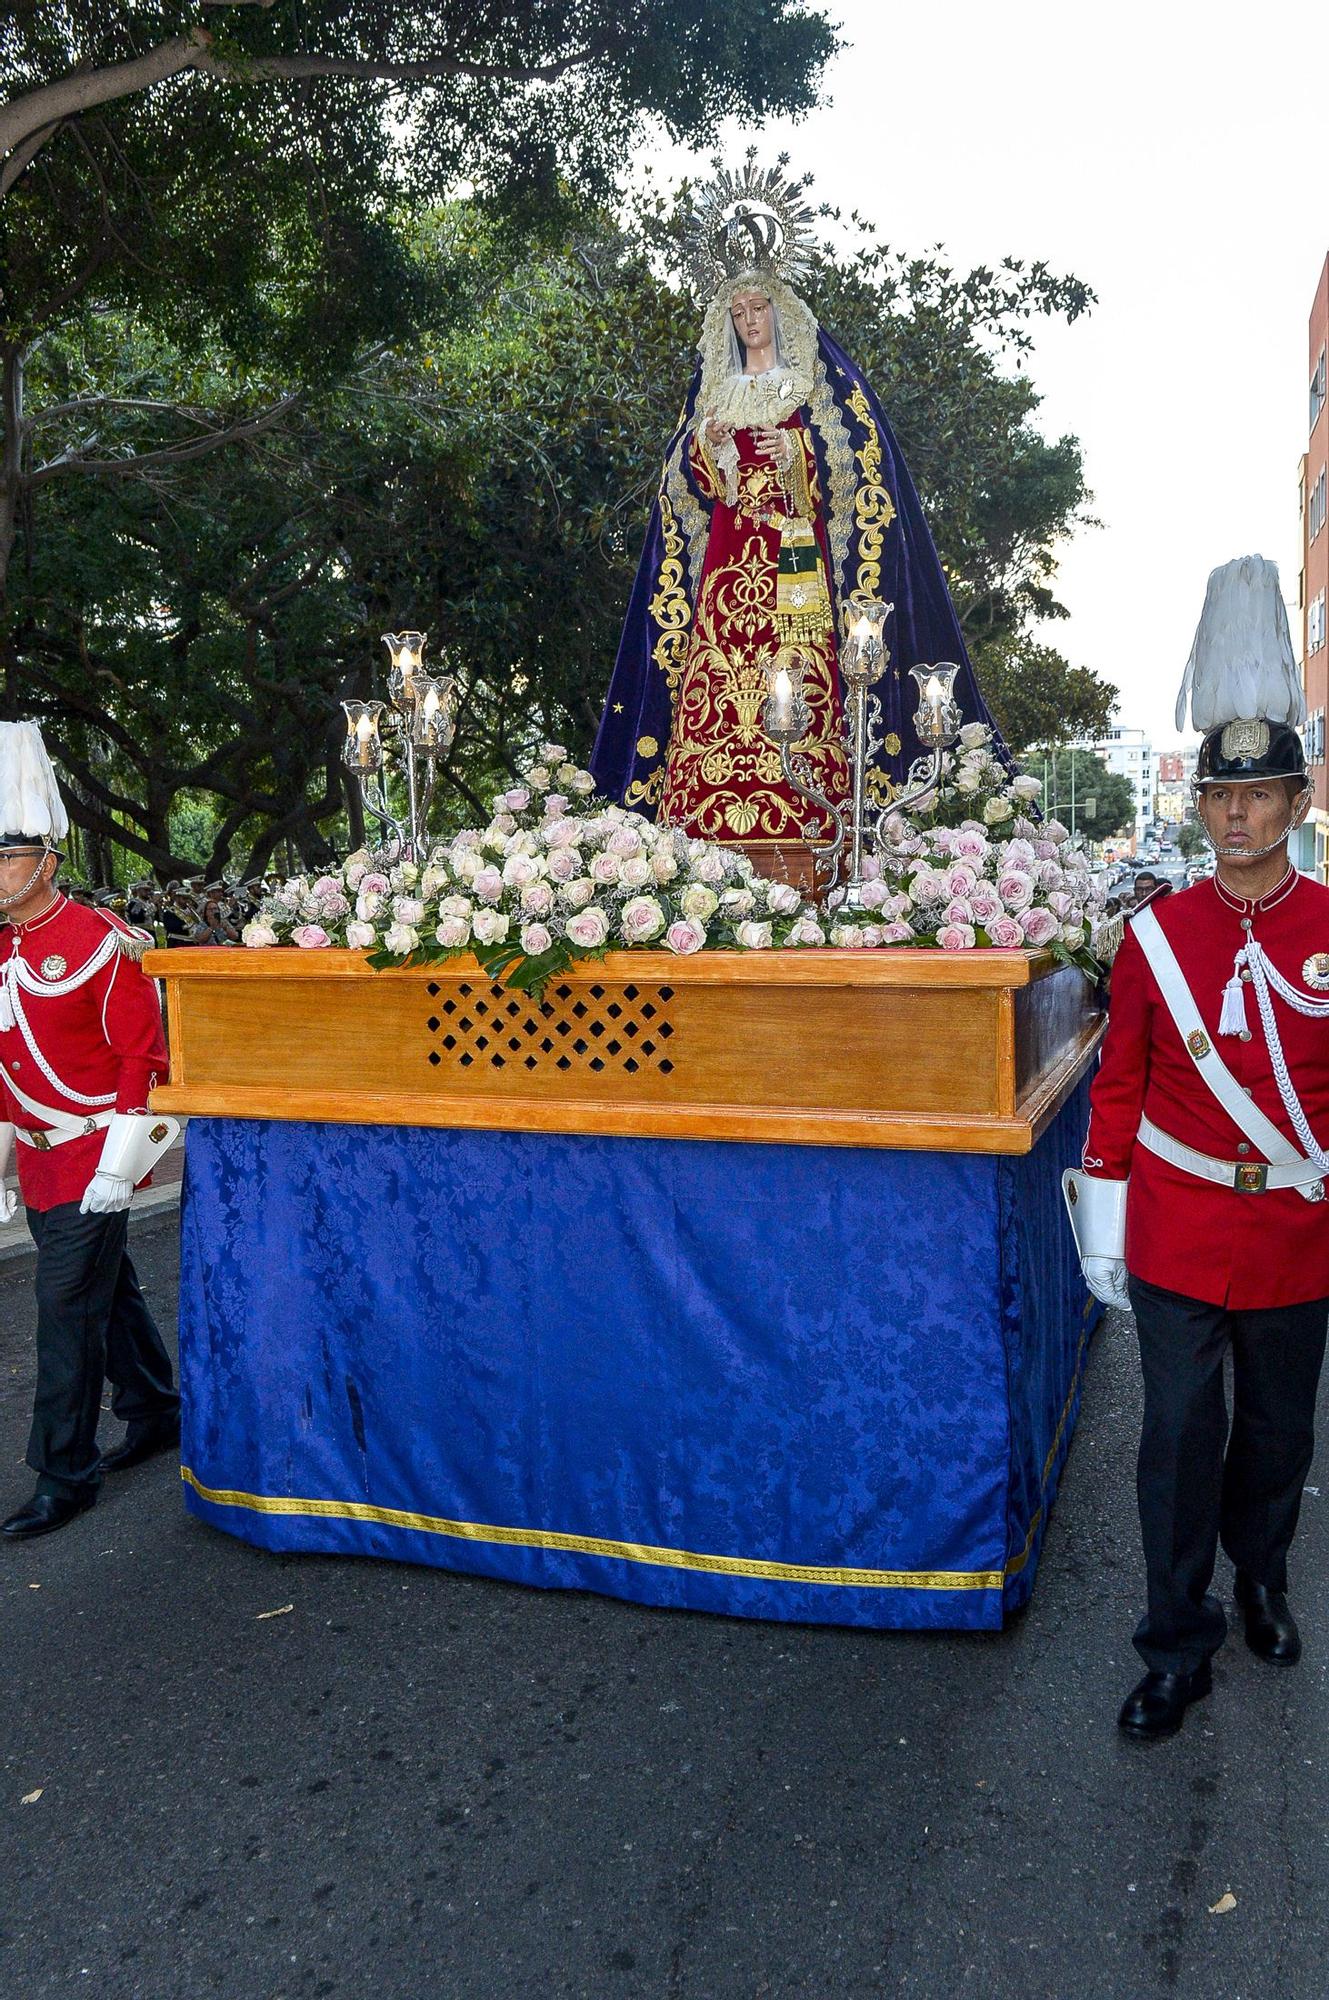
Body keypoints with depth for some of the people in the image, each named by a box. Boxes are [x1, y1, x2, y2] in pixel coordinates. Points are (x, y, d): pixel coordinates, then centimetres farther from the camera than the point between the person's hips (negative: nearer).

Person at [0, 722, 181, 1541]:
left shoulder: (100, 943, -14)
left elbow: (145, 1059, -15)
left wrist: (118, 1166, -17)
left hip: (94, 1160, -7)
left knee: (70, 1308, -3)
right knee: (110, 1293, 18)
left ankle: (66, 1474, 9)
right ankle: (158, 1414, 34)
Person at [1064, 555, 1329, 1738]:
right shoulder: (1155, 936, -4)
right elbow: (1120, 1088, 1)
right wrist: (1102, 1227, 1)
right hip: (1177, 1234, -1)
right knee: (1180, 1440, 6)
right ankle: (1179, 1649, 23)